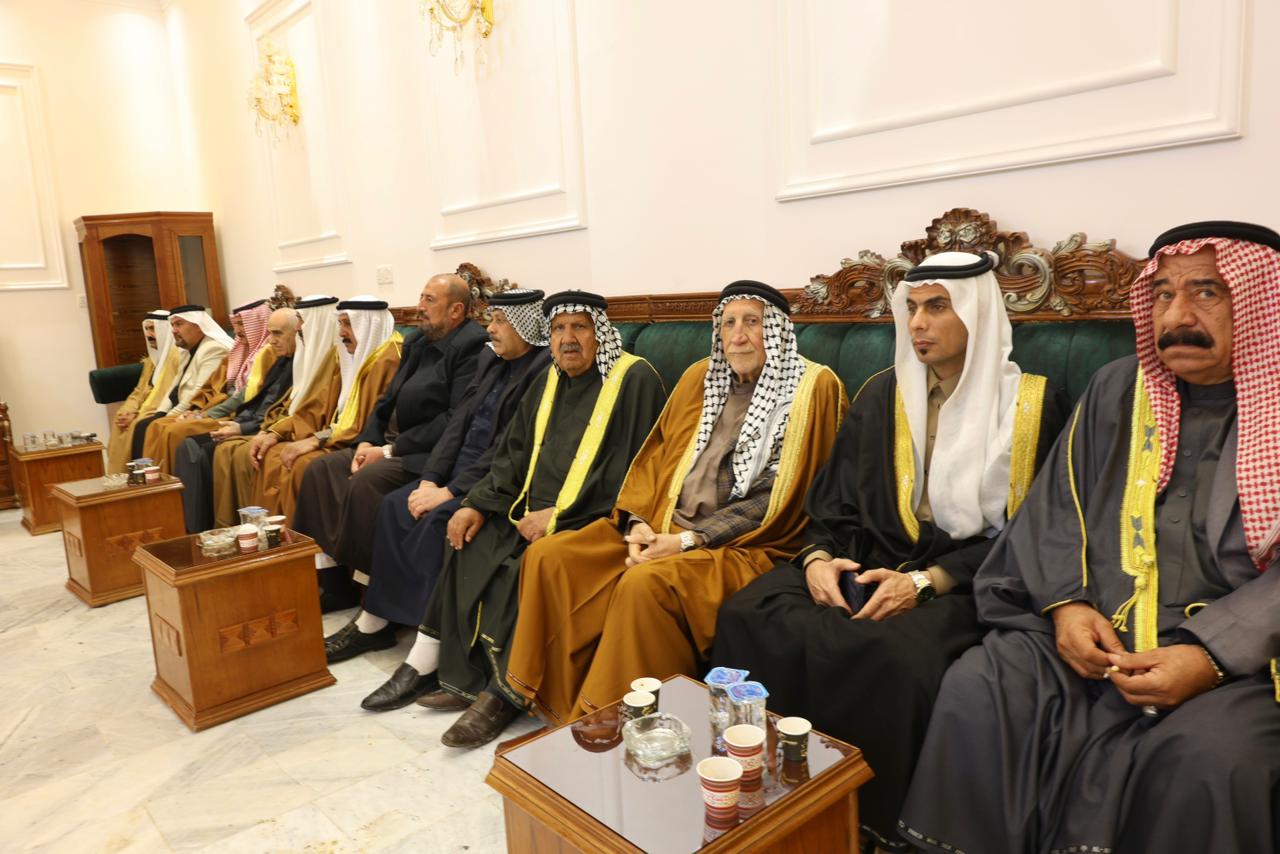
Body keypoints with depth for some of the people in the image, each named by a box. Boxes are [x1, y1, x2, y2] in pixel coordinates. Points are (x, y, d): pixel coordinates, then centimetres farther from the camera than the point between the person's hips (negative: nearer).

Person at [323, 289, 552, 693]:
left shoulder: (542, 369, -13)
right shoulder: (490, 360, 13)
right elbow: (458, 422, 9)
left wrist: (450, 490, -19)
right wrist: (430, 478, -3)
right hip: (461, 469, 9)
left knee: (439, 519, -28)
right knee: (394, 505, -6)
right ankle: (374, 622, 5)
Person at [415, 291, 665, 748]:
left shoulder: (634, 379, -9)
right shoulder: (551, 380, 14)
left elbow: (628, 470, -17)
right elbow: (514, 453, 17)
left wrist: (557, 515, -18)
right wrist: (477, 503, 2)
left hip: (592, 519, -7)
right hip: (535, 512, 8)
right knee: (469, 545, -9)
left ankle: (504, 692, -11)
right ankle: (466, 677, 1)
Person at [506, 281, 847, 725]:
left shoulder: (813, 386, -4)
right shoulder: (700, 377, 14)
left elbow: (779, 500, -10)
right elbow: (655, 456, 15)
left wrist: (688, 540, -15)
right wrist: (638, 524, -5)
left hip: (745, 545, -6)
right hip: (662, 528, 7)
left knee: (645, 583, -34)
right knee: (548, 558, -9)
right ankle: (561, 706, 1)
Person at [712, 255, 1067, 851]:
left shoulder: (1031, 403, 2)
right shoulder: (881, 395, 13)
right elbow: (833, 499, 12)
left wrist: (927, 581, -17)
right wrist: (817, 557, -10)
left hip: (963, 579, -3)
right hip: (867, 562, 4)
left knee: (887, 651, -35)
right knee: (748, 617, -22)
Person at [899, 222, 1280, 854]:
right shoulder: (1116, 391, 11)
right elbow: (1056, 510, 11)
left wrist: (1212, 657, -20)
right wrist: (1066, 603, -6)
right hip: (1091, 636, 3)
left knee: (1210, 755, -31)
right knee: (974, 692, -19)